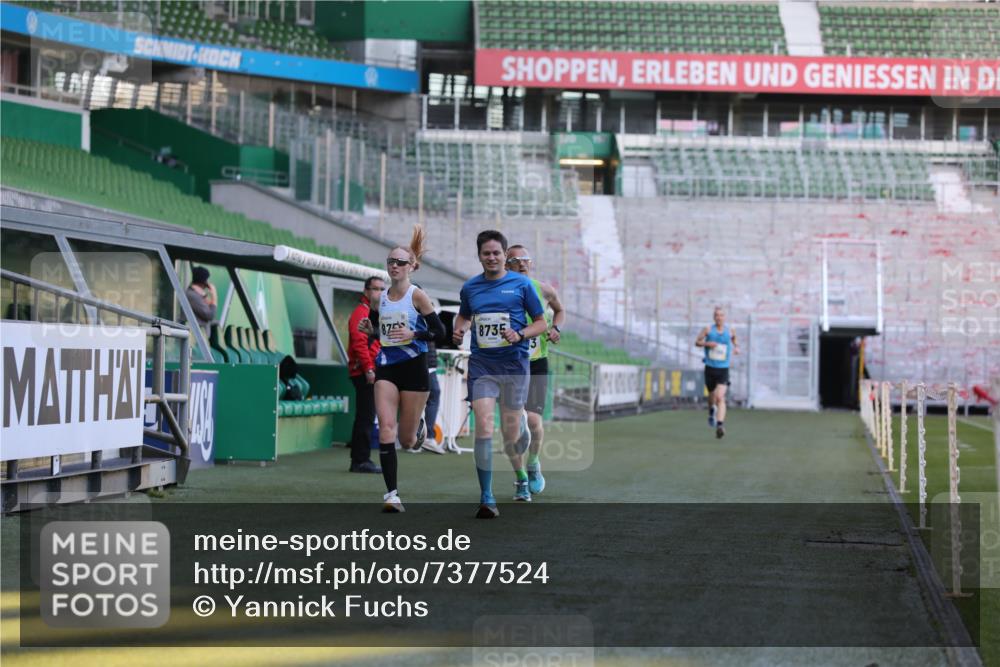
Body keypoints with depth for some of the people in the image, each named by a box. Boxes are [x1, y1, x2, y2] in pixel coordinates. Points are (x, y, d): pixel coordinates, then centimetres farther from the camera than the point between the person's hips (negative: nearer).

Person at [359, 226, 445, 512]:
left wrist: (413, 334, -20)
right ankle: (391, 494, -13)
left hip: (414, 367, -3)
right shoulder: (380, 298, 7)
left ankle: (419, 425, 43)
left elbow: (439, 331, -5)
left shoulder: (417, 296, -6)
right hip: (386, 367, 3)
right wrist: (369, 329, 1)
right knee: (386, 431, -14)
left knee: (407, 440, 5)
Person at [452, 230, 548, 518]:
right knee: (483, 426, -16)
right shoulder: (470, 287, 8)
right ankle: (486, 499, -15)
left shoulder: (521, 284, 0)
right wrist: (458, 330, 5)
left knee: (511, 435, 2)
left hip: (514, 364, -1)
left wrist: (520, 335, -14)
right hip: (481, 365, 1)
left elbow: (540, 323, 5)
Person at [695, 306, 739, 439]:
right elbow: (697, 342, 5)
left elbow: (734, 341, 22)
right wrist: (707, 343, -15)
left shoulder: (729, 331, 2)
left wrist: (736, 348, 0)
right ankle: (712, 411, 52)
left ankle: (720, 425, -26)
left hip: (723, 369, -1)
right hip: (710, 368, 1)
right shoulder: (708, 330, -1)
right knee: (712, 395, 17)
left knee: (720, 397, -18)